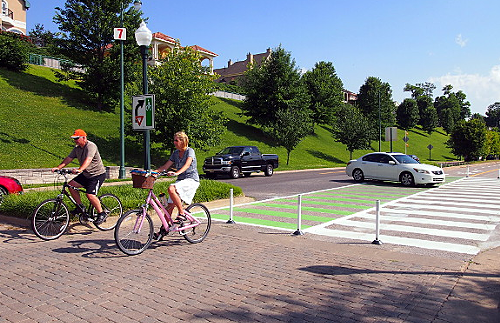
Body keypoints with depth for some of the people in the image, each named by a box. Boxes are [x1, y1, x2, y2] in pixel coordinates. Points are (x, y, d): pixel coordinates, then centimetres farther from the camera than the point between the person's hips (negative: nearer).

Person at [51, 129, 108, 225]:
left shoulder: (91, 146, -20)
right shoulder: (77, 148, 7)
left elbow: (88, 160, -36)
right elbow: (68, 158, 5)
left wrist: (79, 170, -50)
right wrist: (58, 167, -8)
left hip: (98, 174, -9)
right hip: (86, 174, 9)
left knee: (90, 195, -20)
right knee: (71, 185, -3)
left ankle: (102, 214, -3)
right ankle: (80, 206, 11)